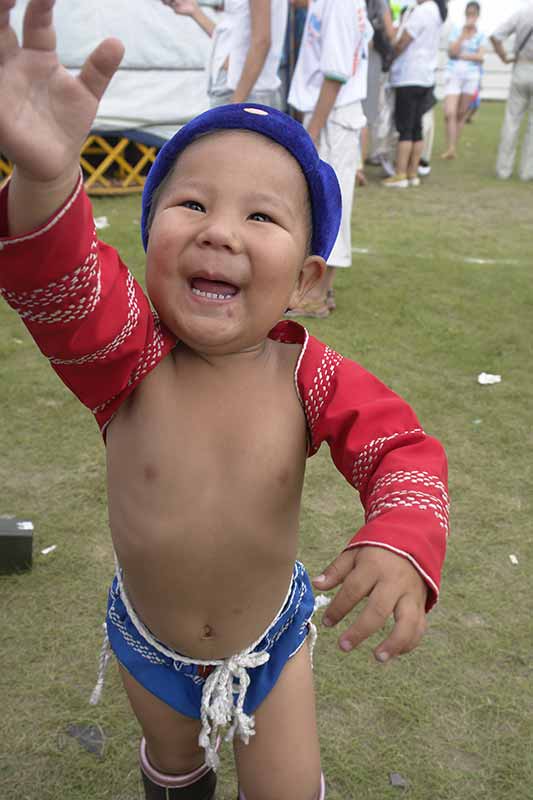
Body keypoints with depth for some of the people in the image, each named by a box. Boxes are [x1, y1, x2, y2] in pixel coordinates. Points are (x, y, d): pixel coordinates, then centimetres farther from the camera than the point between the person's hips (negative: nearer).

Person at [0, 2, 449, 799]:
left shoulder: (310, 375, -23)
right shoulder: (127, 352, -28)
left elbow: (401, 448, -20)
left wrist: (403, 541, -43)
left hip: (273, 638, 0)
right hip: (148, 642, 1)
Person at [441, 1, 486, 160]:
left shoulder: (481, 35, 7)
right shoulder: (456, 30, 5)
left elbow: (480, 57, -4)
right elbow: (452, 52, -7)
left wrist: (461, 55, -8)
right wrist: (464, 32, -11)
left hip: (471, 77, 1)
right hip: (453, 75, -1)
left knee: (461, 114, 4)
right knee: (449, 113, -16)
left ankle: (454, 147, 10)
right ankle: (450, 148, -19)